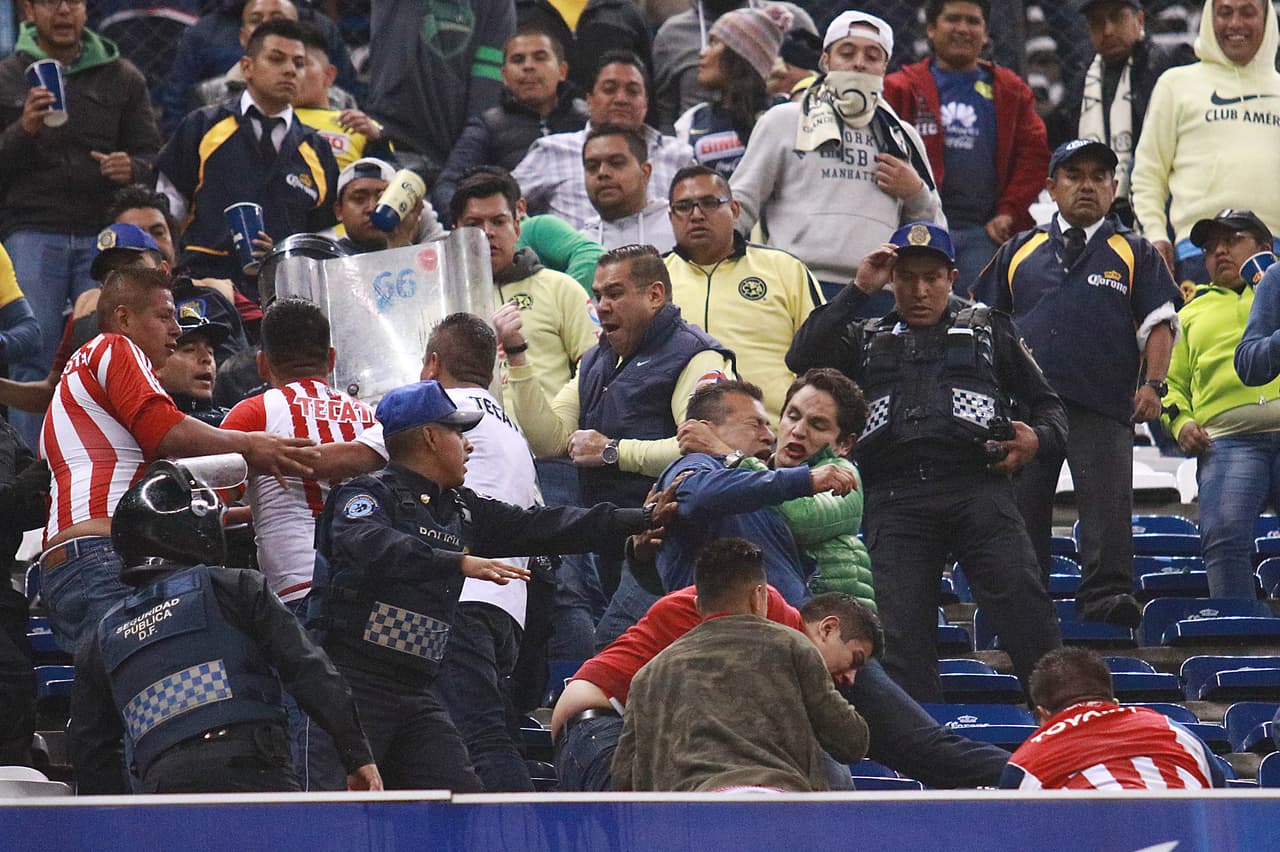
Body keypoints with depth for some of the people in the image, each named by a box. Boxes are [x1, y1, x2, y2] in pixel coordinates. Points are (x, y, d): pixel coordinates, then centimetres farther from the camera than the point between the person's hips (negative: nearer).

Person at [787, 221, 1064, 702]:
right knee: (903, 640, -4)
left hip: (977, 487, -1)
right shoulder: (866, 339, 24)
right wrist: (858, 290, 6)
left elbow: (1045, 404, 24)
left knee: (1026, 616, -14)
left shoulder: (988, 328, 22)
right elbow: (803, 359, 5)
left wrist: (1037, 439, 0)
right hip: (896, 500, 1)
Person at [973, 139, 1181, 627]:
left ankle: (1106, 596, -13)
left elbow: (1159, 324, 7)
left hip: (1103, 407, -2)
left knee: (1107, 504, -12)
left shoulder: (1134, 254, 14)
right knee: (1020, 506, 2)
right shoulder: (1020, 252, 20)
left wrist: (1154, 385, -7)